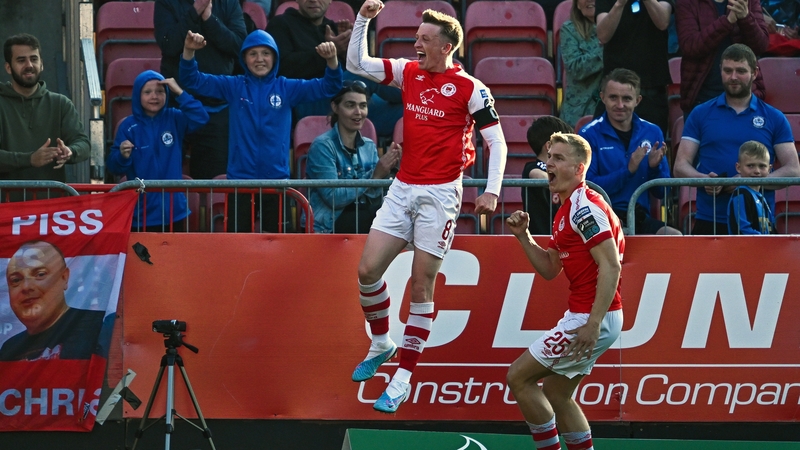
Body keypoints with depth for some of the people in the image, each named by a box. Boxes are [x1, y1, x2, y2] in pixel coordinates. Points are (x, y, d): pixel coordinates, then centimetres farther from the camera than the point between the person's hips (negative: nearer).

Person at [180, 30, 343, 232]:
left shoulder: (286, 88, 3)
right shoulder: (233, 86, 4)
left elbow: (329, 87, -3)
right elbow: (193, 80, 2)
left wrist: (332, 60, -23)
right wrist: (189, 52, -17)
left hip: (276, 178, 0)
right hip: (240, 179, 0)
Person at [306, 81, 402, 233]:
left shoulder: (369, 146, 10)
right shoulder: (323, 146, -8)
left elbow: (373, 199, 4)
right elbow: (333, 198, -17)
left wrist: (384, 173, -14)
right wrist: (374, 176, -20)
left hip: (363, 218, 6)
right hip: (328, 225, -6)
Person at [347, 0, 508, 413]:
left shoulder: (469, 88, -7)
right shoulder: (408, 73, 8)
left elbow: (496, 141, -6)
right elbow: (356, 63, 10)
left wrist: (491, 192, -16)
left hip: (440, 194, -5)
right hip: (403, 189, 5)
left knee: (421, 287, -3)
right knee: (368, 269, -3)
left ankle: (402, 379, 2)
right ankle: (381, 343, 22)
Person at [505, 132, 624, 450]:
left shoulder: (584, 207, -15)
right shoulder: (566, 210, 17)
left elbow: (611, 266, -23)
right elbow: (550, 269, 21)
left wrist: (593, 323, -28)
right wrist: (523, 236, 7)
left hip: (593, 317, -10)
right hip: (583, 314, 10)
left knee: (518, 376, -5)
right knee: (555, 394, 15)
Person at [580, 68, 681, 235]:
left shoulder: (652, 133, 11)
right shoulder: (589, 135, 0)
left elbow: (661, 193, 13)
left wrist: (655, 167, -7)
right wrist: (628, 170, -16)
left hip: (640, 217, 4)